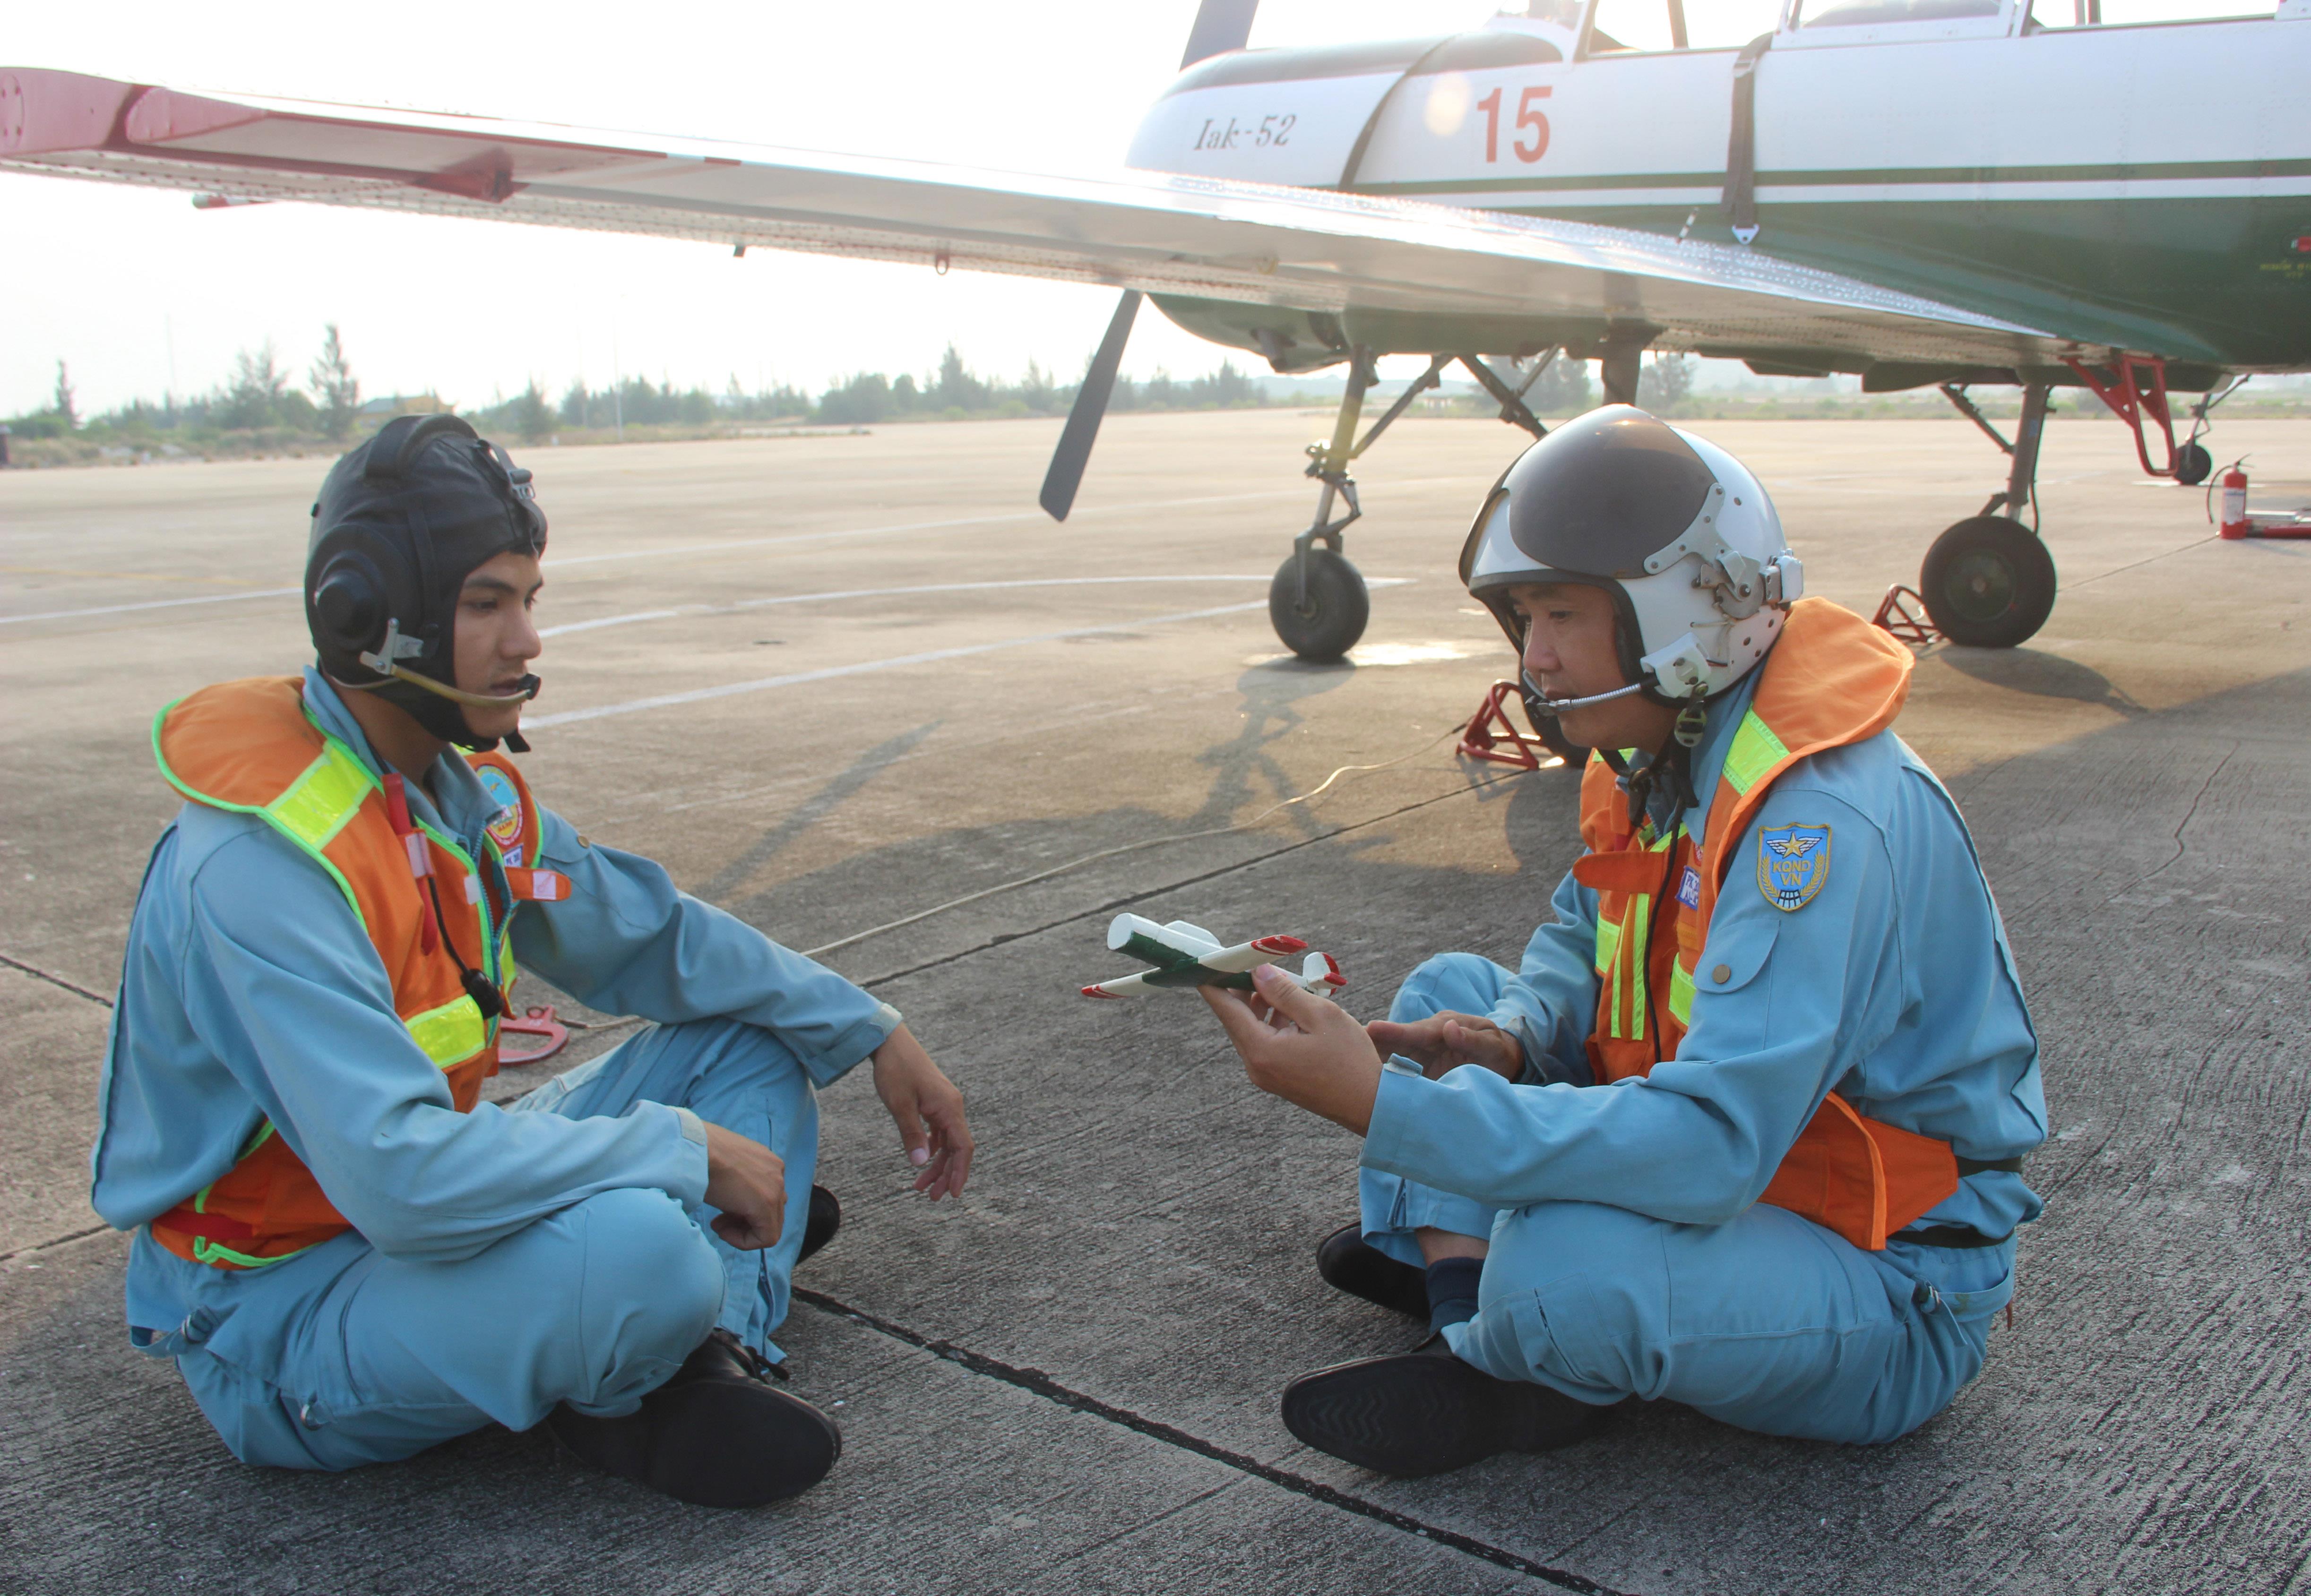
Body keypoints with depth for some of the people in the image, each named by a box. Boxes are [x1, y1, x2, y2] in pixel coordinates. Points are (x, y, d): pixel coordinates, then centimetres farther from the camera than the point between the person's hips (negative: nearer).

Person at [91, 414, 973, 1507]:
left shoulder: (465, 785, 1)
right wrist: (682, 1150, -27)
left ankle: (713, 1354, -10)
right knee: (640, 1247, -38)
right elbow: (403, 1179, -36)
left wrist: (871, 1034, 6)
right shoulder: (262, 868, -28)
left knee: (754, 1032, 8)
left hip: (412, 1200, 10)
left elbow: (651, 934, 11)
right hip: (279, 1318, -9)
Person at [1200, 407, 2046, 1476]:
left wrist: (1382, 1105, -43)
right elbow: (1583, 933, 16)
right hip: (1742, 1167, 9)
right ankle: (1472, 1337, -5)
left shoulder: (1823, 826, -31)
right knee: (1450, 991, 7)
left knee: (1563, 1270, -37)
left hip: (1895, 1291, -9)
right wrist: (1508, 1038, -9)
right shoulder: (1664, 754, 0)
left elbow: (1710, 1145, -39)